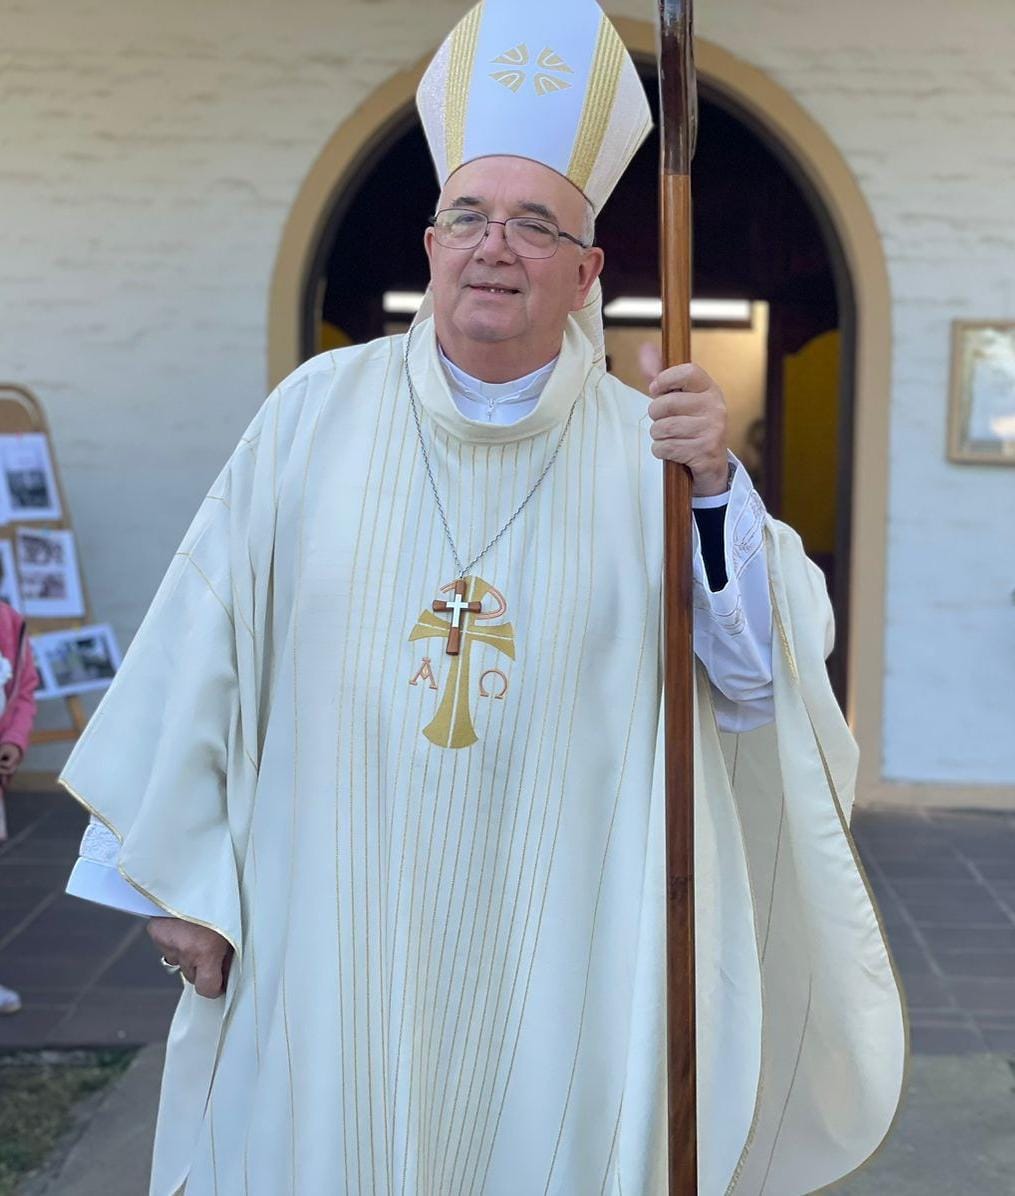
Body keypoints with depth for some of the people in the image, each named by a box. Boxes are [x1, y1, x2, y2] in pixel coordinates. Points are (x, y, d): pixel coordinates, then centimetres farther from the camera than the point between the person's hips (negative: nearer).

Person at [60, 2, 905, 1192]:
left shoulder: (644, 448, -3)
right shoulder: (321, 410, -2)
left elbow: (759, 686, -8)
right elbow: (207, 645, 0)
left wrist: (714, 490, -22)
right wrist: (182, 873, 1)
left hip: (555, 954, 0)